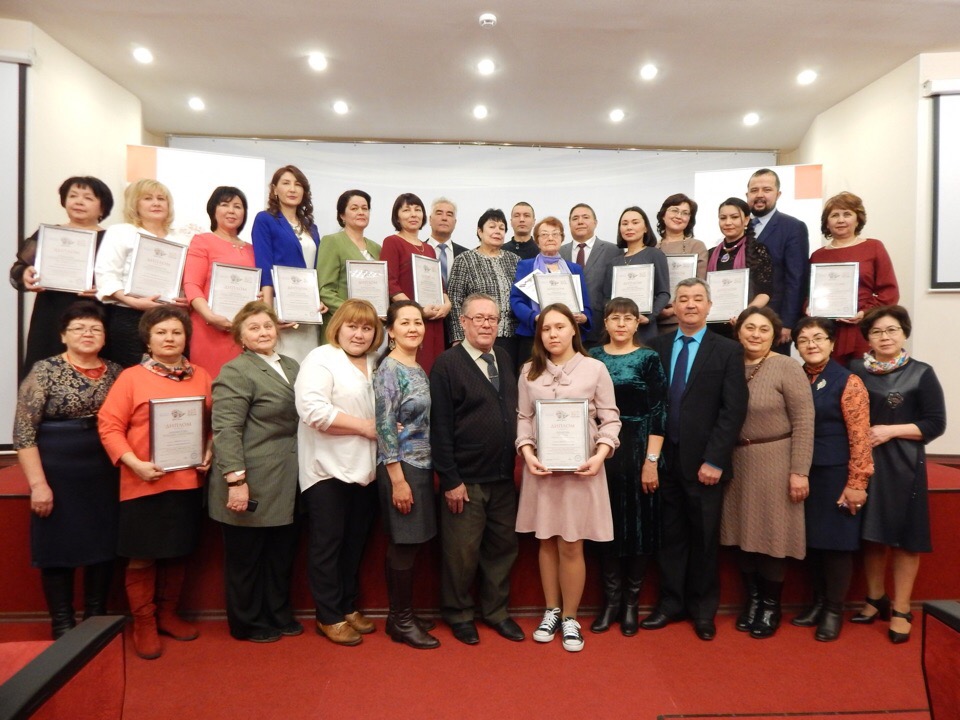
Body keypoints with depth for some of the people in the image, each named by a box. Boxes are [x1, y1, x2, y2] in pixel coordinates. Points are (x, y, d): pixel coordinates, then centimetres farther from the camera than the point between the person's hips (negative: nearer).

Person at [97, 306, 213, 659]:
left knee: (178, 553, 14)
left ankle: (167, 614, 33)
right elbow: (109, 425, -7)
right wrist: (135, 464, -17)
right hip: (144, 483, -3)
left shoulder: (201, 376, 6)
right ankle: (144, 624, 25)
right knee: (142, 558, 7)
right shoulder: (131, 377, -3)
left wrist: (209, 453, -6)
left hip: (188, 481, 3)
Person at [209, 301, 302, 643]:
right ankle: (248, 623, 27)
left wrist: (300, 472, 16)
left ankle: (280, 614, 34)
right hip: (252, 484, -7)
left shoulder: (291, 366, 13)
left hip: (285, 484, 7)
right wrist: (236, 479, -23)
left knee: (282, 554, 17)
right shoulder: (236, 371, -11)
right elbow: (225, 430, -18)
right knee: (246, 558, 10)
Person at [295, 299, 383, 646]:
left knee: (355, 543, 16)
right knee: (328, 544, 5)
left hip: (364, 470, 7)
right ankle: (329, 618, 19)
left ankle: (349, 608, 31)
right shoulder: (321, 359, -9)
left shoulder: (375, 364, 14)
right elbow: (313, 410, -22)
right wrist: (365, 426, -18)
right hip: (328, 470, -7)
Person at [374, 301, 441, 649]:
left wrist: (421, 472, 12)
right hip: (401, 467, -8)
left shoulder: (418, 368, 11)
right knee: (404, 546, 2)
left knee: (407, 545, 14)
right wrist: (397, 480, -18)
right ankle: (402, 622, 17)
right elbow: (385, 427, -17)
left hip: (422, 466, 8)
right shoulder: (389, 369, -13)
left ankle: (400, 615, 27)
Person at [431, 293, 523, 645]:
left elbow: (514, 412, 12)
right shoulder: (447, 364, -10)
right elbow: (440, 427, -12)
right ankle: (459, 614, 29)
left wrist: (517, 460, 6)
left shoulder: (505, 358, 9)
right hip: (466, 480, -5)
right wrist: (450, 480, -14)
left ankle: (496, 611, 34)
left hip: (504, 477, 6)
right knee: (462, 551, 7)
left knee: (503, 546, 15)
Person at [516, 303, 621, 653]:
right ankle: (552, 611, 29)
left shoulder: (595, 368, -1)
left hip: (581, 466, -2)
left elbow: (610, 419, -1)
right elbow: (523, 418, 4)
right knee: (547, 542, 11)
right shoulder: (529, 371, 5)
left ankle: (570, 618, 23)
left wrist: (600, 455, -14)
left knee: (571, 545, 4)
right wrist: (527, 452, -11)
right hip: (541, 466, 2)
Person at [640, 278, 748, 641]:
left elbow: (734, 410, -7)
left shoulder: (728, 350, -1)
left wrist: (714, 460, -12)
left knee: (704, 537, 11)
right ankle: (670, 602, 27)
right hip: (665, 458, 2)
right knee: (670, 535, 11)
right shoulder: (657, 346, 6)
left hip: (703, 461, -2)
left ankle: (703, 609, 28)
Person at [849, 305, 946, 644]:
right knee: (871, 534, 11)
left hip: (902, 465, -2)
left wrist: (890, 431, -15)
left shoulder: (921, 374, -4)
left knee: (904, 536, 5)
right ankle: (875, 599, 26)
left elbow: (936, 424, -6)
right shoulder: (856, 371, 3)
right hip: (864, 462, 3)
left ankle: (901, 609, 17)